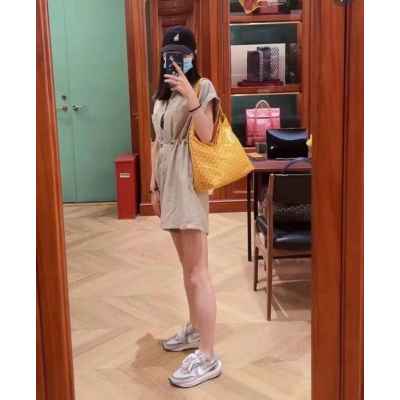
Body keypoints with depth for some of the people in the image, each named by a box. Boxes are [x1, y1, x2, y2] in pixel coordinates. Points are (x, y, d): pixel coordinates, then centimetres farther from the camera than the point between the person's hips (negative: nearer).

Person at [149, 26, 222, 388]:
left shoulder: (202, 86, -5)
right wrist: (154, 186, 15)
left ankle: (207, 357, -6)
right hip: (169, 181, 8)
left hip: (190, 181, -8)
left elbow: (206, 135, -15)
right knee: (187, 265, 17)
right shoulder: (162, 95, 17)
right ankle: (195, 329, 31)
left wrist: (190, 96, -23)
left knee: (197, 272, -10)